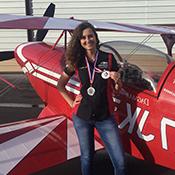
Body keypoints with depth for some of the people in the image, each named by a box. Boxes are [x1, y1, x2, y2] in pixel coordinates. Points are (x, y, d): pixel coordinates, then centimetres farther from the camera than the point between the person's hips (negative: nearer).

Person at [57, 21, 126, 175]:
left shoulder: (108, 59, 1)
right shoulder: (75, 62, 2)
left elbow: (117, 89, 8)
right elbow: (60, 85, 15)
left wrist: (117, 80, -14)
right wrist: (71, 102, 5)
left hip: (105, 117, -1)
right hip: (82, 117, 1)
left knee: (120, 161, -5)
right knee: (87, 157, 15)